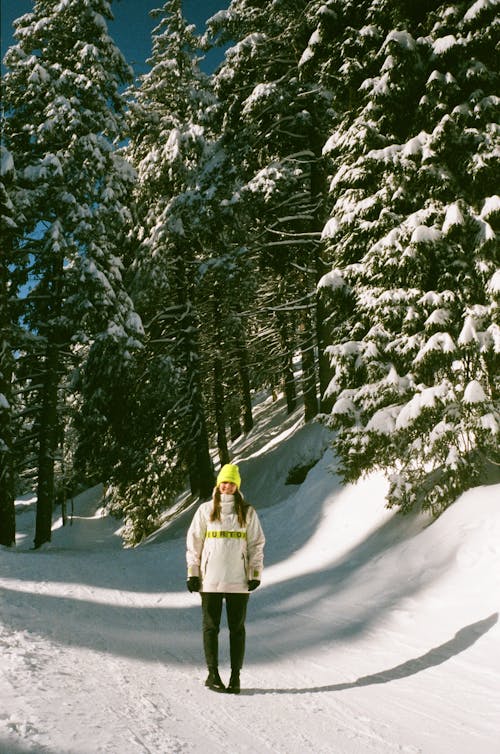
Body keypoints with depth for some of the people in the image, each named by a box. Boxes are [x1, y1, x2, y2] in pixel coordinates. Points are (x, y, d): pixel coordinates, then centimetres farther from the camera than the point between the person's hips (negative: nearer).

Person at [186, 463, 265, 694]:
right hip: (210, 579, 0)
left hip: (238, 580, 0)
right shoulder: (205, 510, 3)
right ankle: (212, 674, 18)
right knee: (210, 627, 6)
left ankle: (235, 676, 15)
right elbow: (193, 542, 5)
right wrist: (192, 573, 1)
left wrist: (256, 573, 0)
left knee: (237, 628, 6)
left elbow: (257, 544, 7)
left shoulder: (248, 512, 4)